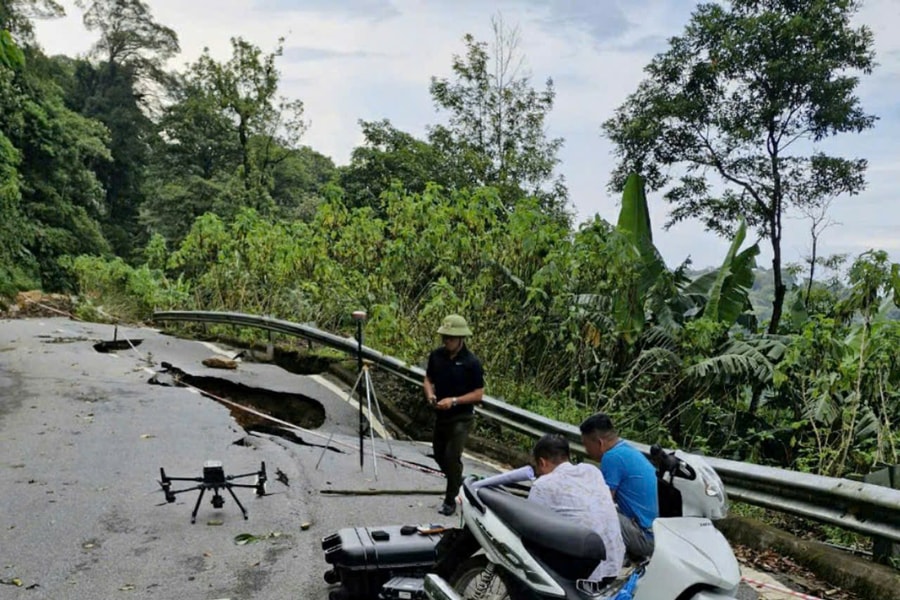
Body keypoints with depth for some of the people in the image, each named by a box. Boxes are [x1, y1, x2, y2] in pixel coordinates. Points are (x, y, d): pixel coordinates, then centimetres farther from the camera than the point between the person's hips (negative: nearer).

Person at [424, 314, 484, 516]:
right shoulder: (436, 355, -4)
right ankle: (457, 483, 44)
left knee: (452, 457, -9)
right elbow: (428, 379, 9)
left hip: (461, 418, -6)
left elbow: (478, 394, -13)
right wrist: (430, 394, -12)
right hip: (440, 415, 6)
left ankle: (451, 500, 10)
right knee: (439, 454, 17)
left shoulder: (471, 362, -17)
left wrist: (454, 400, -23)